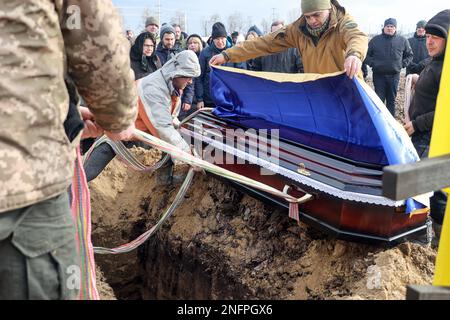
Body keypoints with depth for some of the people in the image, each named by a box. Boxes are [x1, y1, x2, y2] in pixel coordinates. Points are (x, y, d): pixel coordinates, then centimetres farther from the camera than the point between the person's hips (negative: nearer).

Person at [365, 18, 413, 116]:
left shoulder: (402, 40, 4)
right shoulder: (375, 40, 1)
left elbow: (409, 55, 15)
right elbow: (367, 54, 8)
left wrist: (402, 64, 2)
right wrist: (372, 63, -4)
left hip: (394, 75, 1)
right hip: (379, 75, -1)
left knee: (392, 100, 10)